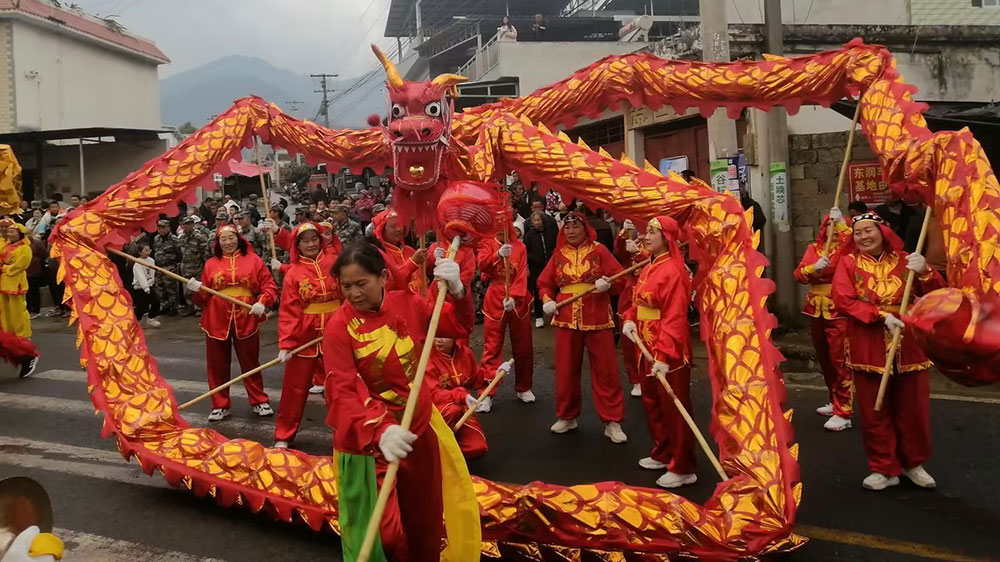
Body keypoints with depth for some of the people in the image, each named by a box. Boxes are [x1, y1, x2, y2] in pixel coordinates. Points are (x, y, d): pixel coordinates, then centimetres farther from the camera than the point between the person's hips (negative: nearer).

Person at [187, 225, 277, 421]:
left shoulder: (253, 260, 2)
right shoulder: (211, 264, 8)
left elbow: (269, 285, -2)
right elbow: (203, 298, 9)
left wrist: (263, 302, -17)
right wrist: (197, 290, -12)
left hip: (246, 320, -2)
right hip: (217, 322, 2)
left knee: (250, 363, 9)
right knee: (218, 365, 8)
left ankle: (260, 401, 21)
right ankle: (220, 405, 20)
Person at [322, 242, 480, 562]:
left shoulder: (407, 304, -5)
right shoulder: (339, 328, -18)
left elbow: (459, 328, 6)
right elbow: (342, 394, -26)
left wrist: (457, 291, -13)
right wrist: (378, 431, -42)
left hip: (419, 422, 5)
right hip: (369, 435, -4)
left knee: (427, 513, 20)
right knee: (381, 526, 1)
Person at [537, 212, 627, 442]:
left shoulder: (599, 250, 0)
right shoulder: (558, 254, 8)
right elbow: (544, 283, 11)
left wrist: (608, 283, -24)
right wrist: (546, 300, -7)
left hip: (597, 318, -3)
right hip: (566, 318, 3)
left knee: (605, 370, 1)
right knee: (566, 370, 10)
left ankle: (612, 422, 9)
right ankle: (567, 417, 26)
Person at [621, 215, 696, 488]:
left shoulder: (673, 271, -19)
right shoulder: (648, 268, 11)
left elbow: (674, 318, -25)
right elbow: (638, 301, 17)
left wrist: (665, 356, -30)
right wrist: (629, 320, -5)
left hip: (668, 349, -10)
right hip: (647, 346, 10)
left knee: (673, 406, 0)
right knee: (651, 402, 20)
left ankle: (682, 469, 11)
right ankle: (663, 454, 36)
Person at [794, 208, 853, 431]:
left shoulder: (848, 249, -2)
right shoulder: (814, 248, 11)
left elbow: (853, 237, -27)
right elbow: (799, 274, -1)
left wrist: (841, 220, -20)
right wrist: (814, 268, -18)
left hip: (839, 311, -6)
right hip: (817, 311, 6)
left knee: (840, 361, -7)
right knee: (824, 359, 15)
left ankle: (843, 412, -3)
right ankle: (835, 402, 30)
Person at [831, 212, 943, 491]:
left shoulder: (904, 260, 6)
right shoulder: (848, 263, 1)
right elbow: (843, 301, -11)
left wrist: (924, 271, -18)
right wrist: (881, 316, -18)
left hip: (909, 346, 2)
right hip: (868, 349, -1)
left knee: (913, 409, 10)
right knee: (875, 413, 5)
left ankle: (913, 464, 29)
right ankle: (884, 469, 18)